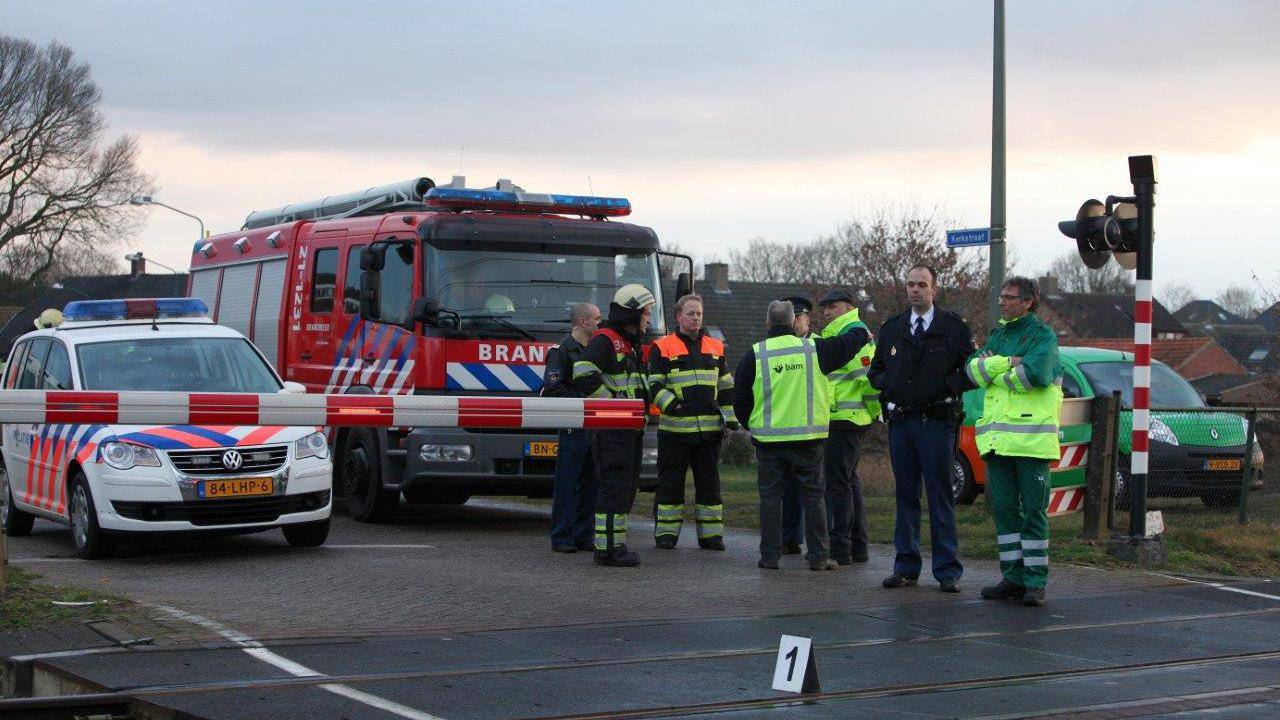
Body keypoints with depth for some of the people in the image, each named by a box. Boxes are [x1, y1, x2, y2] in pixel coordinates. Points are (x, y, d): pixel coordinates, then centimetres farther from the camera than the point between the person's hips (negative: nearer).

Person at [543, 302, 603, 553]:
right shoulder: (562, 350, -7)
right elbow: (553, 387, -16)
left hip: (594, 426, 8)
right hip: (572, 427, -8)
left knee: (590, 483, 8)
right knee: (566, 484, -4)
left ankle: (583, 536, 13)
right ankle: (561, 538, -1)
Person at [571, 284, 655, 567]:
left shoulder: (631, 344, 21)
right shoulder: (605, 340, -11)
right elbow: (583, 374, -26)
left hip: (630, 429, 10)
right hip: (611, 428, -10)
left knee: (627, 488, 11)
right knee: (614, 487, -11)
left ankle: (615, 546, 16)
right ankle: (607, 549, -10)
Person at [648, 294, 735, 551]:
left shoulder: (715, 347, 15)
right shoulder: (662, 348, 2)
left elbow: (726, 387, 18)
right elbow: (654, 385, -2)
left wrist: (730, 418, 11)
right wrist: (670, 404, -18)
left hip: (710, 430, 4)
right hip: (675, 428, -4)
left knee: (709, 482, 7)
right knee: (671, 482, 1)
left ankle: (711, 534, 12)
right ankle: (666, 533, 8)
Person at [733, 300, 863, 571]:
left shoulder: (754, 355, -2)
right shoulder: (814, 349, 0)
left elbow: (740, 399, 4)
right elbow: (847, 344, 13)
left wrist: (751, 425, 21)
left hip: (768, 437, 0)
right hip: (808, 437, 0)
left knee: (770, 497, 6)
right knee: (813, 495, 7)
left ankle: (770, 556, 5)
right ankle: (818, 556, 5)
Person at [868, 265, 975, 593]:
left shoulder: (954, 326, 2)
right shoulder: (891, 328, 14)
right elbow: (875, 369, 21)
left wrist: (947, 385, -12)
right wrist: (888, 385, 2)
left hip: (937, 421, -4)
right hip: (900, 421, 4)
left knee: (940, 496, -4)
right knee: (905, 495, 8)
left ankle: (947, 570, 0)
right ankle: (906, 567, 14)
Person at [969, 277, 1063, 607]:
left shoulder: (1043, 335, -1)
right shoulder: (998, 336, 19)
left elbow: (1037, 372, -20)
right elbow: (974, 368, 3)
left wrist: (995, 375, -6)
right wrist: (1008, 363, -12)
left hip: (1031, 438, -7)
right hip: (997, 438, 7)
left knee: (1034, 511, -3)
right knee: (1004, 509, 8)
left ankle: (1035, 582, -1)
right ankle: (1013, 577, 14)